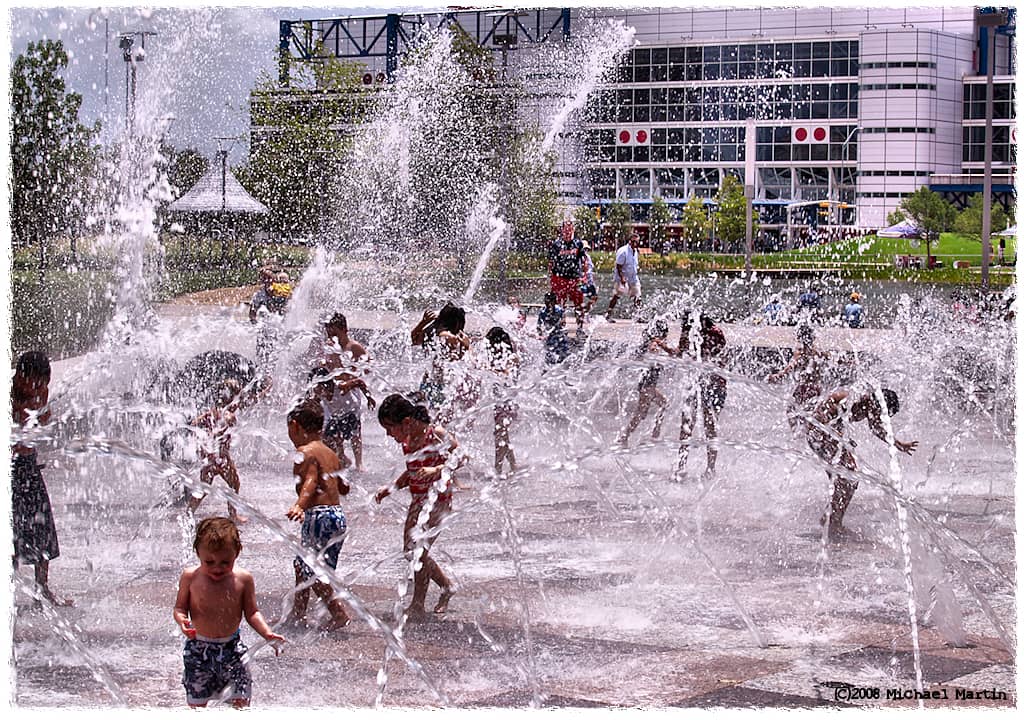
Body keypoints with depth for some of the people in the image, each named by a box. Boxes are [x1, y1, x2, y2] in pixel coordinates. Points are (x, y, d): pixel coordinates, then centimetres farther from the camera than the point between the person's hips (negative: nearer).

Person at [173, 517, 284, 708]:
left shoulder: (243, 579, -8)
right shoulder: (191, 577, -9)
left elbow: (252, 613, 1)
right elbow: (180, 607, 1)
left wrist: (267, 633, -14)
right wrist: (182, 621, -22)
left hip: (232, 648, 0)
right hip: (199, 649, 0)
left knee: (241, 700, 0)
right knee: (197, 704, 5)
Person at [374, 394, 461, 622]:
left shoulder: (436, 434, -16)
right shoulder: (407, 441, 6)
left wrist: (437, 470, -30)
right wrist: (390, 488, 10)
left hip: (438, 499, -8)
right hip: (417, 500, 8)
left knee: (419, 549, -12)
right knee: (411, 550, 11)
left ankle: (418, 606, -3)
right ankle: (447, 586, 32)